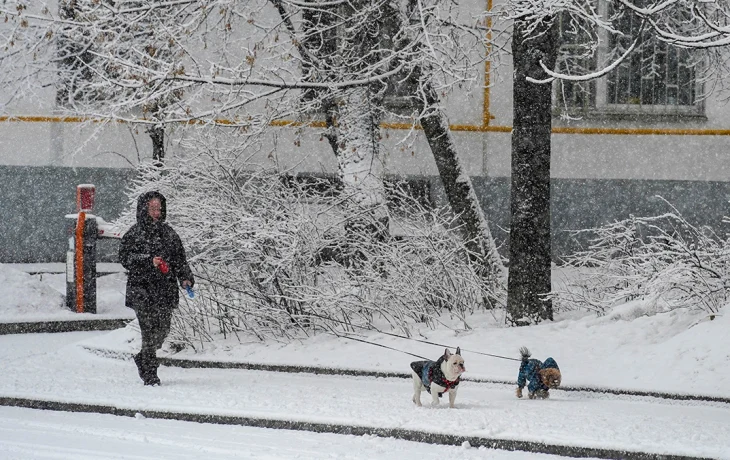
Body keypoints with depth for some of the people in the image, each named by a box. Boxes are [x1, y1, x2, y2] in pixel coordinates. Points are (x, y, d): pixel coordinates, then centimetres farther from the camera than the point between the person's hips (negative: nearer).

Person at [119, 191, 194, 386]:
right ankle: (150, 373, -5)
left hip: (166, 288, 5)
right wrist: (149, 261, -19)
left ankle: (143, 358, 31)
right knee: (150, 329, -11)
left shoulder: (168, 232, 15)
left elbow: (179, 258, 18)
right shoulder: (134, 233, -1)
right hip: (142, 289, -5)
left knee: (163, 329, 5)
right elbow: (125, 257, -8)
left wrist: (185, 278, 4)